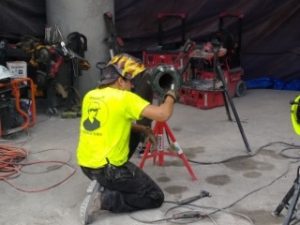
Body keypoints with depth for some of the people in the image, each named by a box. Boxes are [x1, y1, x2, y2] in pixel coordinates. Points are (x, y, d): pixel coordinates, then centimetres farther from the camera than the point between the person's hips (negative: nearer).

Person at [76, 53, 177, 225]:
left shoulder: (90, 96, 7)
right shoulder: (124, 98, -16)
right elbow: (163, 114, -21)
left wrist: (142, 129, 16)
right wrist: (170, 97, 0)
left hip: (86, 164, 8)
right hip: (108, 168, -8)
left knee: (131, 136, 29)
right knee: (156, 197, 6)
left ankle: (103, 184, 20)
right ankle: (104, 198, -8)